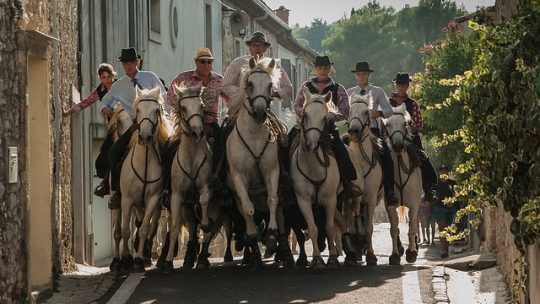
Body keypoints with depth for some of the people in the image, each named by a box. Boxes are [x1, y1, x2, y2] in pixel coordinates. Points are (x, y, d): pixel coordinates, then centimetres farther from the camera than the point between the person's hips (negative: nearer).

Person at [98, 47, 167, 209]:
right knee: (114, 152, -16)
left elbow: (164, 97, 11)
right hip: (136, 123, 2)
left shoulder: (150, 77, 6)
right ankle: (116, 191, -4)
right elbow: (104, 101, 20)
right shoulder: (119, 85, 9)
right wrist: (105, 108, -4)